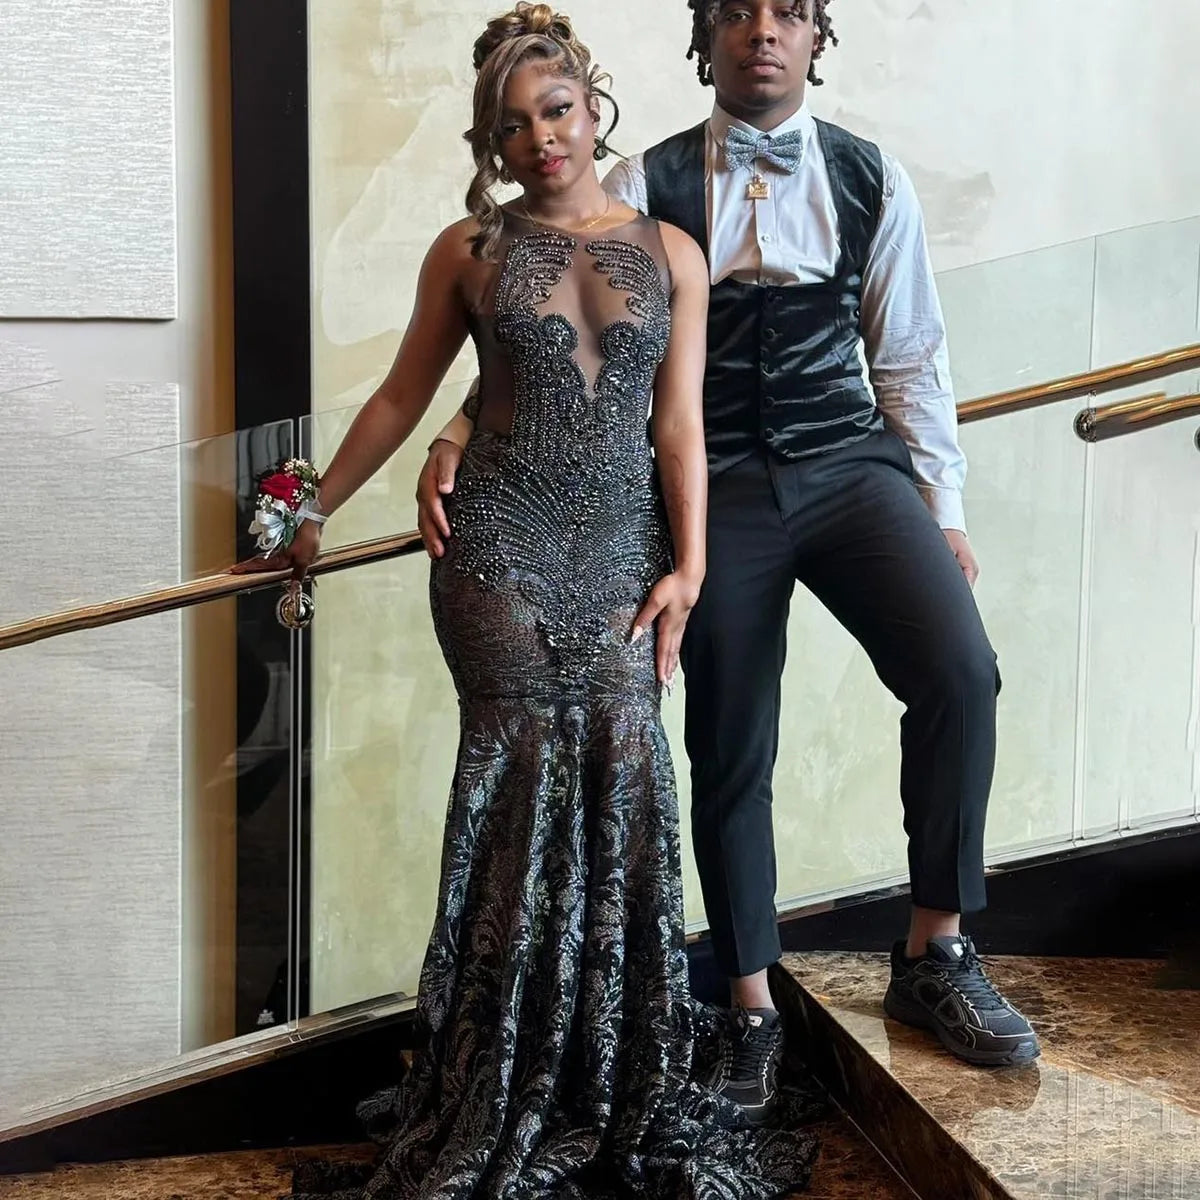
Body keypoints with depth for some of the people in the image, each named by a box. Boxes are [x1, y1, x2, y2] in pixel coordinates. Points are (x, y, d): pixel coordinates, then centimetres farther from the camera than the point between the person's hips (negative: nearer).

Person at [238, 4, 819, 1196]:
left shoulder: (669, 253, 9)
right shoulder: (468, 250, 7)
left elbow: (678, 424, 6)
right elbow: (400, 399, 14)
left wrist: (687, 565, -2)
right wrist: (314, 513, 16)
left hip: (622, 546, 1)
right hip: (499, 545, -1)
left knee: (621, 766, -7)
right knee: (525, 774, -8)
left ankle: (629, 1104, 8)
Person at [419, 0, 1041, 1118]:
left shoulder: (871, 181, 8)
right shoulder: (647, 187, 2)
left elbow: (910, 358, 11)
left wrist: (942, 509, 8)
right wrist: (459, 437, -20)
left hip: (851, 465, 1)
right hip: (719, 489, -1)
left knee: (958, 669, -22)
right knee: (728, 754, 5)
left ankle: (934, 955, -2)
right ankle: (752, 1012, 23)